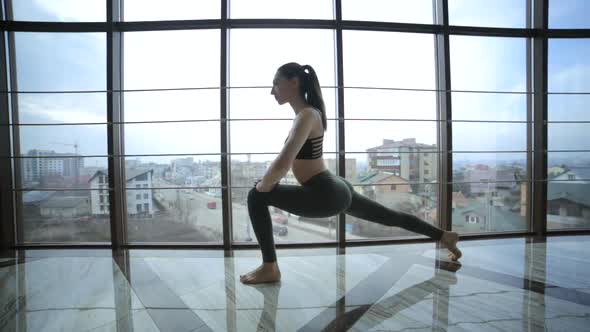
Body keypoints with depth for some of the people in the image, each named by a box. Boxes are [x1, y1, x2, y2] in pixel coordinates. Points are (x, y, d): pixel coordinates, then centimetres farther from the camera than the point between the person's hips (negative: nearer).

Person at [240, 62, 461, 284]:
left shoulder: (306, 115, -17)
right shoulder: (307, 113, 12)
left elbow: (282, 164, -29)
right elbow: (286, 160, 22)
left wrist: (262, 186, -11)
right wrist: (268, 182, 15)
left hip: (327, 196, -11)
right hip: (336, 189, 11)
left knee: (256, 197, -9)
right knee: (392, 218, 26)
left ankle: (269, 269, -1)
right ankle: (445, 236, 45)